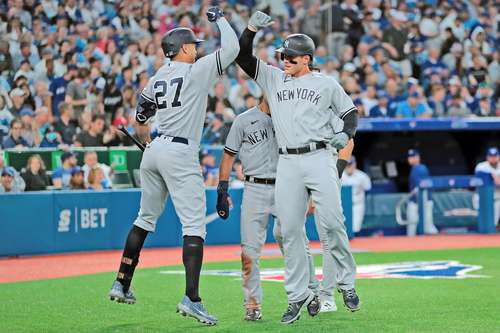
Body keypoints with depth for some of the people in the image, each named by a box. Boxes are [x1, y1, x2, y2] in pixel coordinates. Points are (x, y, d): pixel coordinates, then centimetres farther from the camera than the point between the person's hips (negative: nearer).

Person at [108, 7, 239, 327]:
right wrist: (220, 18, 7)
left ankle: (122, 284, 24)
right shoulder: (196, 71, -8)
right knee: (194, 225, -10)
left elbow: (142, 112, 26)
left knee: (146, 219, 20)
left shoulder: (157, 78, 12)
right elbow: (232, 48, -9)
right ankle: (192, 298, -21)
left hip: (154, 151, 8)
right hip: (180, 155, -8)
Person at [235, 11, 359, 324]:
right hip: (288, 163, 3)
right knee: (290, 231, 0)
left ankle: (347, 283, 5)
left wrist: (345, 135, -6)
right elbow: (242, 56, 13)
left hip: (320, 159, -3)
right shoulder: (273, 78, 15)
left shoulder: (327, 84, 8)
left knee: (332, 223, -10)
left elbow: (350, 112, 13)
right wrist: (252, 28, -2)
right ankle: (298, 296, 5)